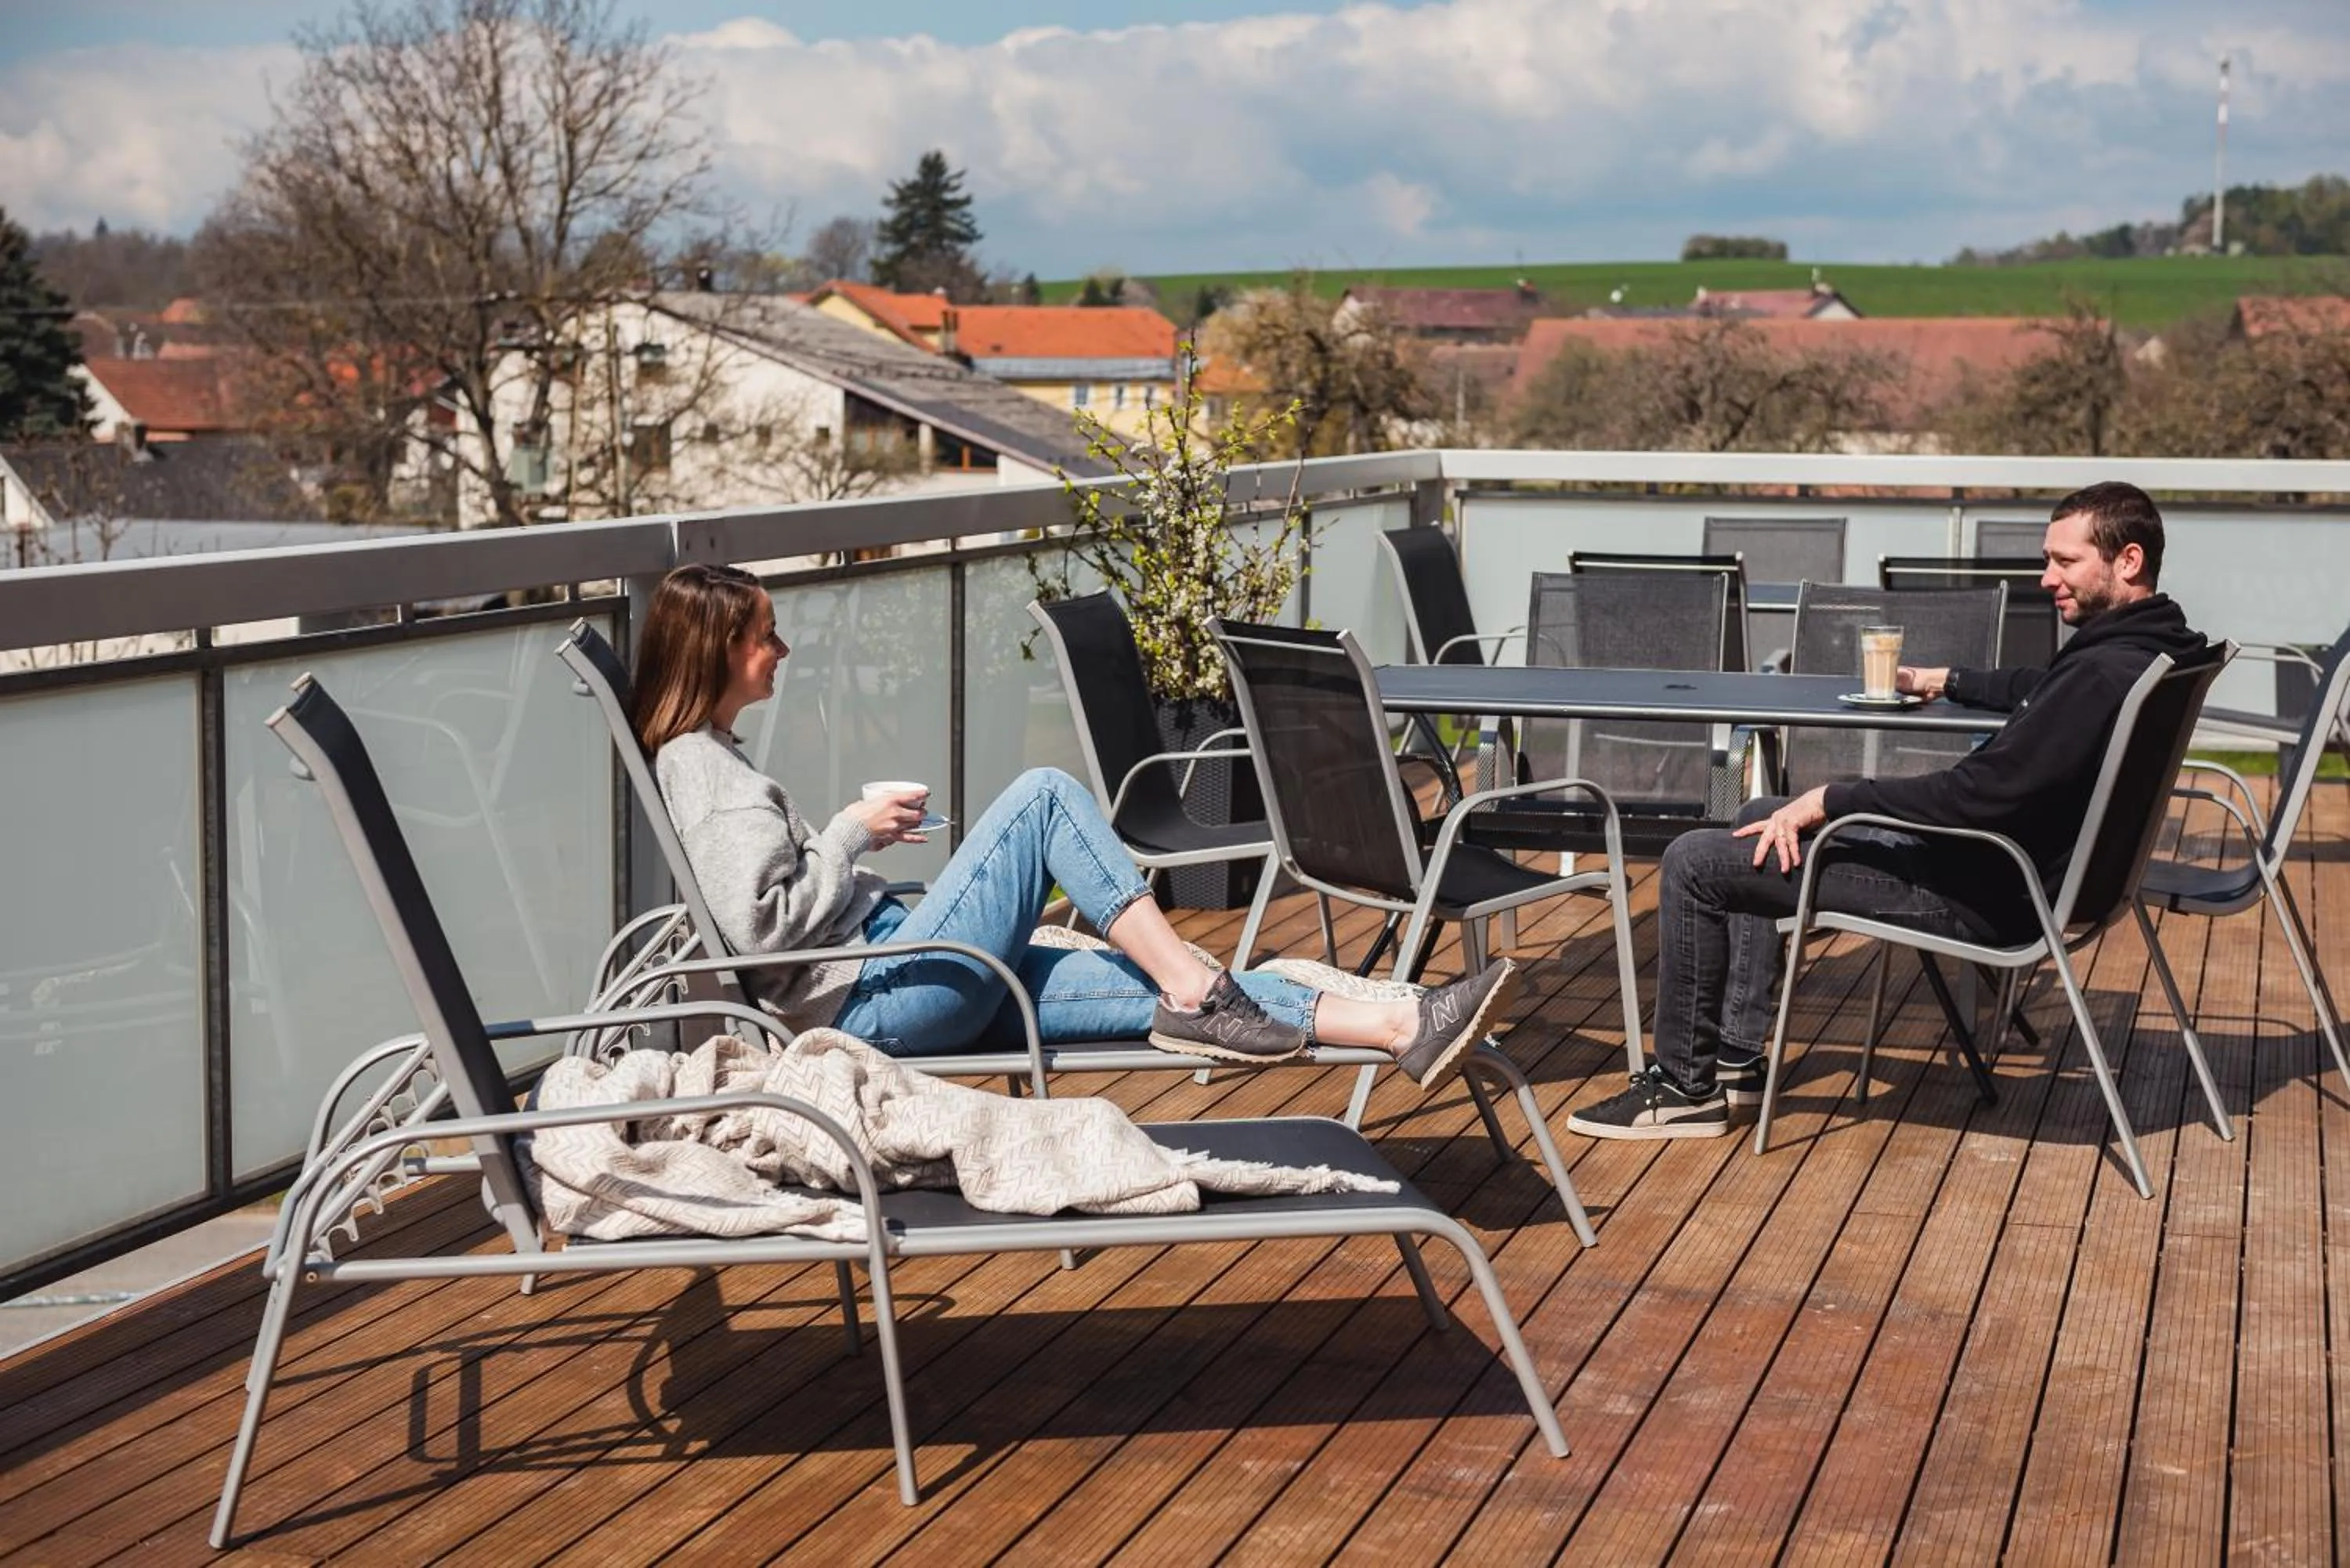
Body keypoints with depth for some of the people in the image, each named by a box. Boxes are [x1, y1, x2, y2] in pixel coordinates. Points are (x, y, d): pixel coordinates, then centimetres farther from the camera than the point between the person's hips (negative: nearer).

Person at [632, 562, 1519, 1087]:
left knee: (1161, 989, -3)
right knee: (1043, 795, -15)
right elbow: (765, 924, -22)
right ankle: (1193, 994, -14)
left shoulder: (705, 757, 19)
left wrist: (851, 834, 12)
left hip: (891, 988, 10)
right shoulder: (701, 770, -11)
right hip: (877, 997, -10)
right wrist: (853, 832, -11)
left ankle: (1399, 1027, -10)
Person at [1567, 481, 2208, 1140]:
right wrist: (1946, 682, 38)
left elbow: (1980, 793, -29)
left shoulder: (2106, 675, -26)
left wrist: (1828, 801, -21)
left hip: (1985, 896, -11)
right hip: (2002, 863, 11)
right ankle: (1736, 1058, 23)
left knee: (1694, 862, -8)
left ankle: (1686, 1086, 5)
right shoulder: (2143, 650, 6)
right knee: (1761, 820, 24)